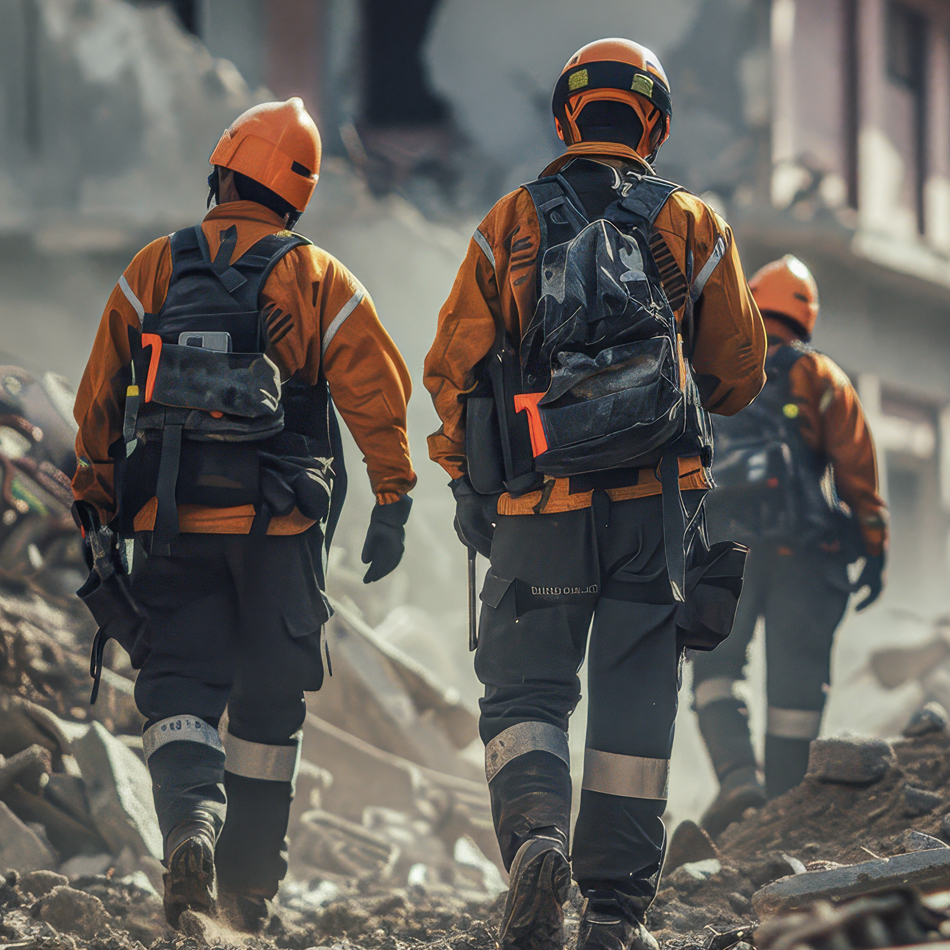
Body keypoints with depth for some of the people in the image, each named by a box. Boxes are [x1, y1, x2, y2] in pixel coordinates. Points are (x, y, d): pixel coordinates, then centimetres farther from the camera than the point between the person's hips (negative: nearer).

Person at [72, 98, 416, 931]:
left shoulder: (153, 270, 5)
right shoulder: (320, 281, 2)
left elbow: (101, 399, 5)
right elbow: (379, 394, -2)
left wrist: (94, 510, 12)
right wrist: (393, 506, 3)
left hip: (169, 519, 0)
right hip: (279, 528, 0)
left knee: (177, 684, 2)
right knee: (268, 701, 12)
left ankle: (190, 816, -27)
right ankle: (249, 884, 17)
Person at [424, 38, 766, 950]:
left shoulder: (508, 227, 6)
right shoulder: (694, 229, 7)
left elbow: (451, 368, 4)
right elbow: (738, 375, 13)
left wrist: (468, 482, 15)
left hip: (538, 504, 0)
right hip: (654, 500, 0)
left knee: (524, 692, 6)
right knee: (634, 696, 7)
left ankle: (534, 832, -22)